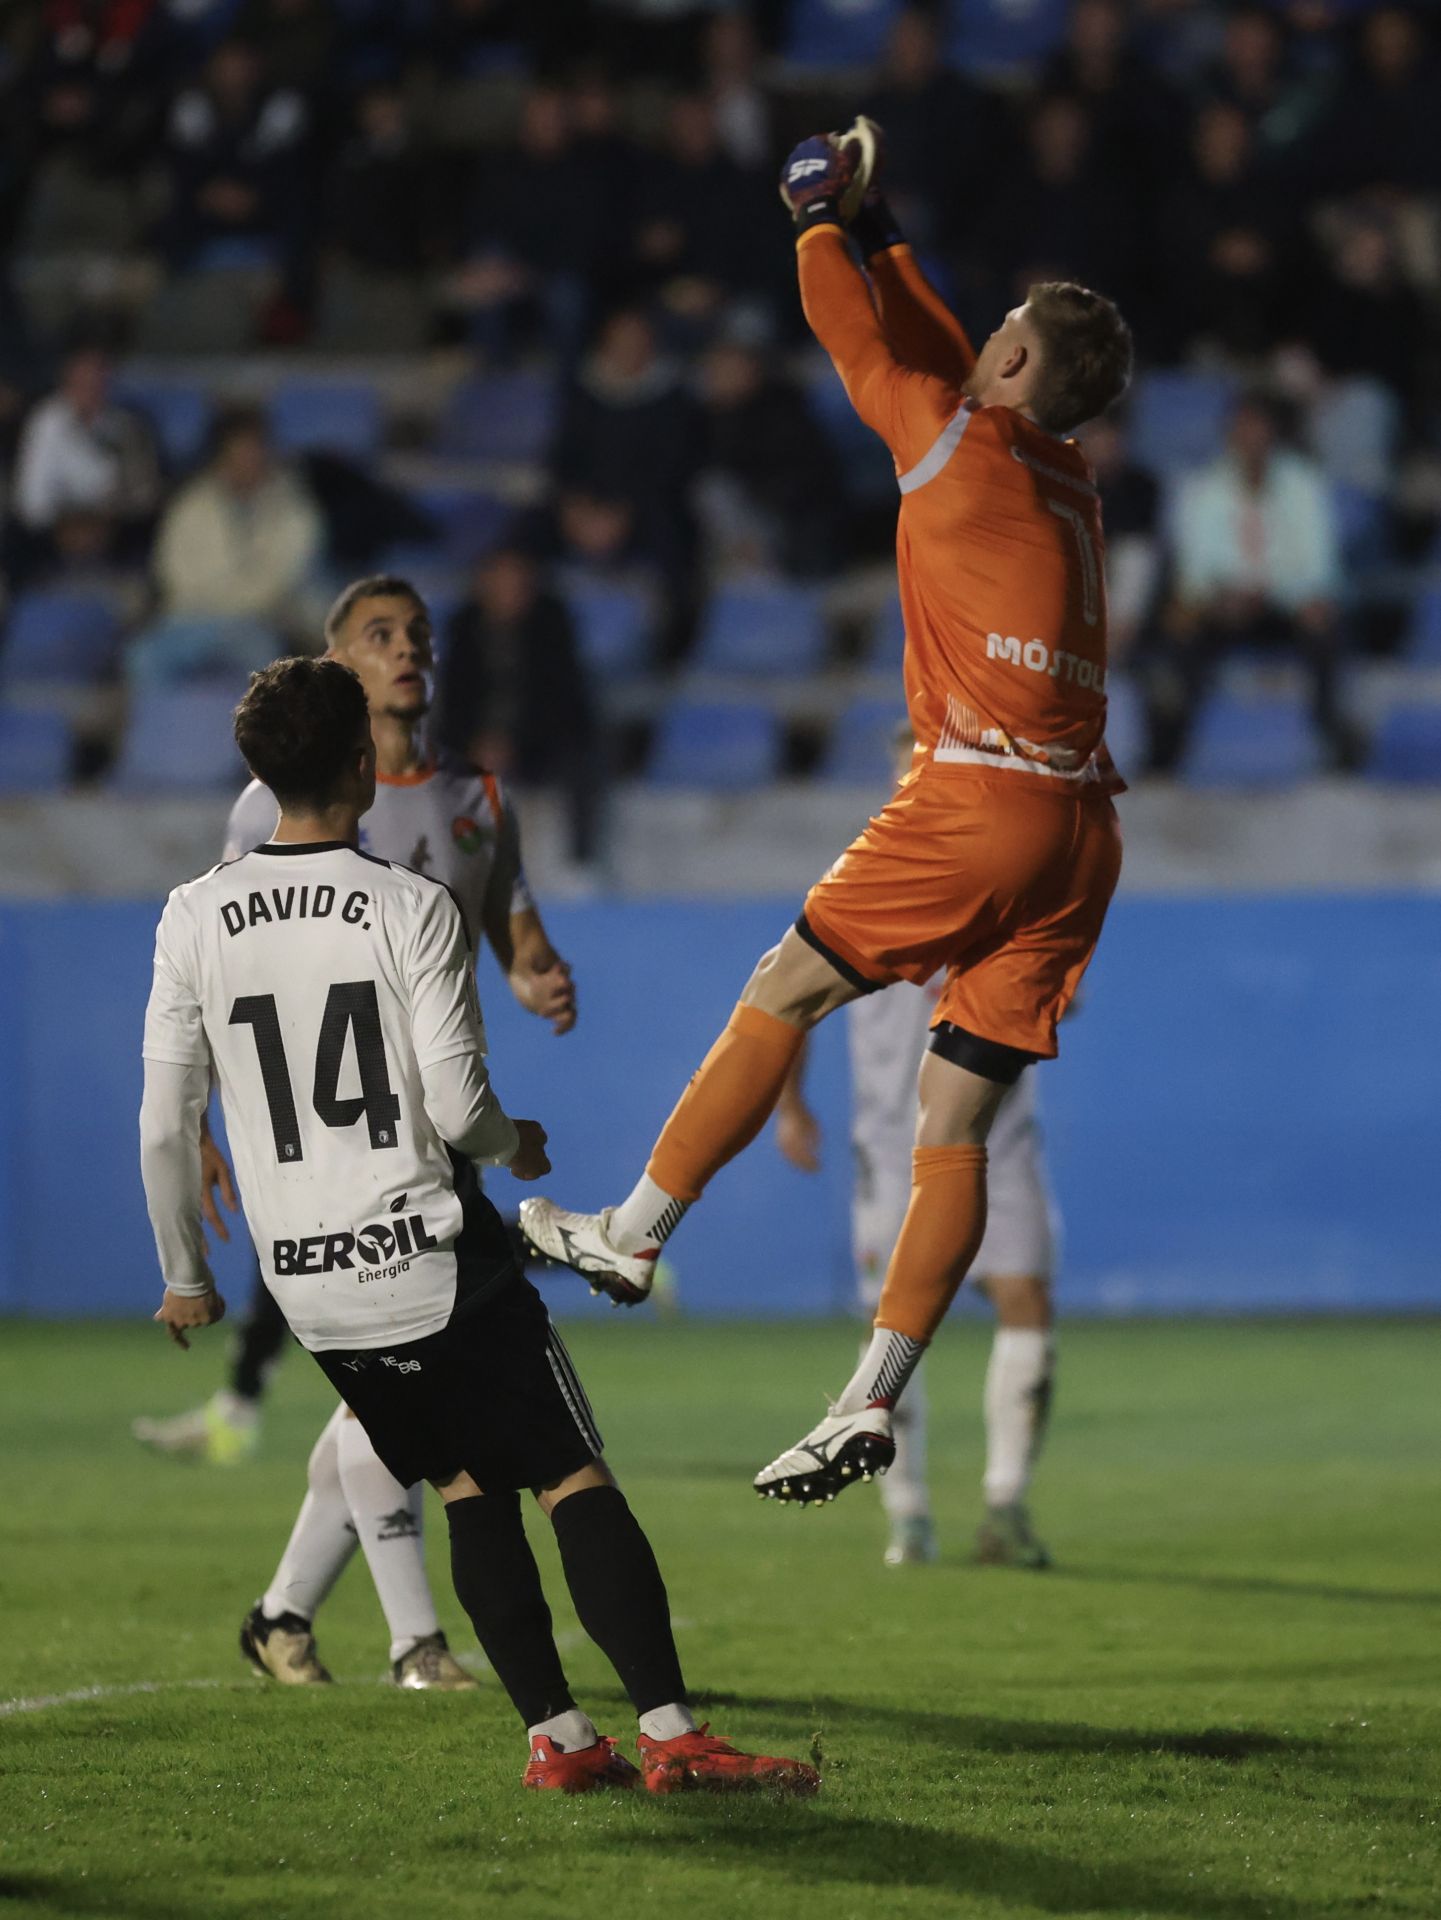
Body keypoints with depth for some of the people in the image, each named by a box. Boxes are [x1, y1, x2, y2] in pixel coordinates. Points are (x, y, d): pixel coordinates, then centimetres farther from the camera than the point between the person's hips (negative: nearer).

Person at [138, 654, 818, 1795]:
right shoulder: (411, 908, -12)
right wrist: (516, 1143, 9)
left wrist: (185, 1275, 15)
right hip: (431, 1265, -5)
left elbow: (165, 1123, 2)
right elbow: (457, 1109, -14)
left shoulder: (196, 919, 0)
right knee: (576, 1482, -2)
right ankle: (670, 1734, -11)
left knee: (469, 1491, 16)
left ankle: (559, 1739, 11)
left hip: (308, 1285, 5)